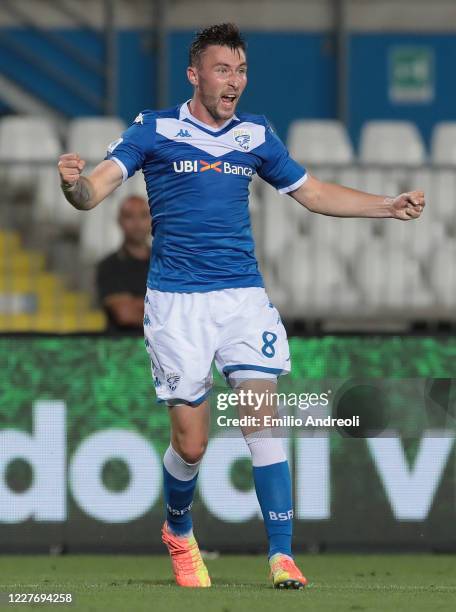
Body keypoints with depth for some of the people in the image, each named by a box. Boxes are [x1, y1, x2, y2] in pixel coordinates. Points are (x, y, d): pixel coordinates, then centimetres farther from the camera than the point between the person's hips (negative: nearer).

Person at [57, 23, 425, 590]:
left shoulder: (256, 134, 8)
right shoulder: (154, 129, -3)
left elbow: (314, 193, 19)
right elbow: (94, 191, -12)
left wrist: (389, 205, 10)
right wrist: (73, 183, -36)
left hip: (243, 294, 2)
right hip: (177, 302, -2)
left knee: (261, 417, -12)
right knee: (190, 441, -2)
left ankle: (282, 555, -9)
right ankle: (178, 532, 28)